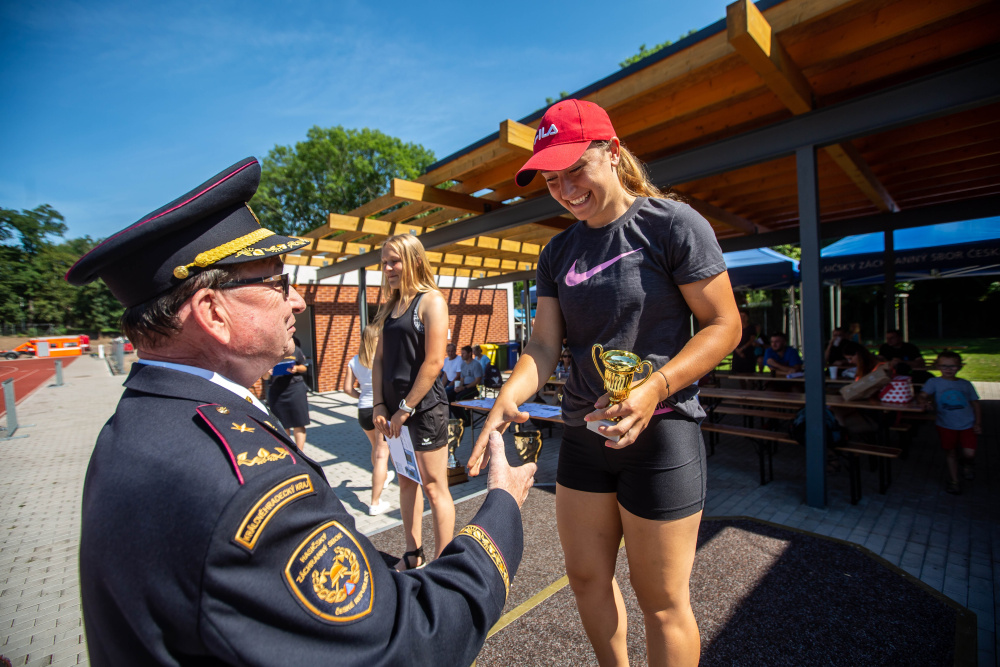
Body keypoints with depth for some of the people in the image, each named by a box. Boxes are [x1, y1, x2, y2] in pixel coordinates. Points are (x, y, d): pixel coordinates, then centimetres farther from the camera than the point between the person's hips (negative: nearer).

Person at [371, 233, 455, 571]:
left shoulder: (431, 300, -9)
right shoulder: (390, 306, 13)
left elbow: (434, 362, -16)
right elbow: (380, 359, 13)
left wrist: (406, 407, -13)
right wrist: (379, 405, 4)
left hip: (425, 406, -8)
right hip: (396, 407, 8)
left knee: (434, 487, 2)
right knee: (406, 482, 19)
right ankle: (412, 555, 36)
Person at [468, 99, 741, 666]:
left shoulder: (672, 224, -8)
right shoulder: (559, 252, 7)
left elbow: (725, 326, -9)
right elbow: (544, 347, 1)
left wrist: (654, 388, -24)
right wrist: (509, 397, -19)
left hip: (661, 430, -5)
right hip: (583, 430, 6)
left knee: (661, 598, 10)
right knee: (587, 575, 21)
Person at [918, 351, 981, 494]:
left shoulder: (966, 384, 4)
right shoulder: (934, 382, -4)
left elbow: (976, 404, 10)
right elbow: (922, 395, -15)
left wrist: (978, 423, 4)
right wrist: (923, 401, -38)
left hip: (967, 425, 1)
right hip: (946, 426, -1)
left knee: (969, 453, -10)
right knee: (951, 454, 10)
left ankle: (968, 465, 26)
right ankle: (954, 481, 26)